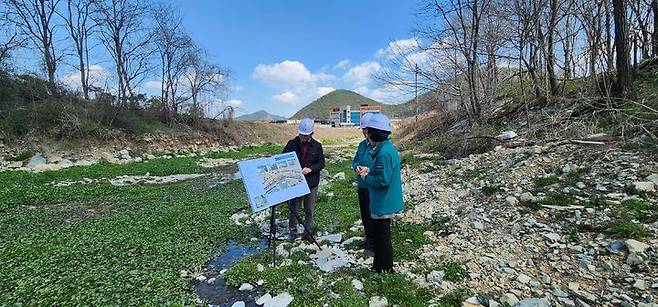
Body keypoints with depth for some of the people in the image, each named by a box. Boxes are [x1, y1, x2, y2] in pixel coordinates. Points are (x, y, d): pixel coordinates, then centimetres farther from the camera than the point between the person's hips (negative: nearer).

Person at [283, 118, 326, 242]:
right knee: (294, 208, 7)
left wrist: (310, 169, -15)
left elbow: (321, 163, 2)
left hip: (312, 183, 1)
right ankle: (293, 231, 25)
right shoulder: (292, 144, -1)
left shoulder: (317, 146, 1)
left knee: (310, 210, 10)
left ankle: (308, 231, 26)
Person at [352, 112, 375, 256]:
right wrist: (357, 167, -7)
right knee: (364, 214, 19)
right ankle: (368, 238, 36)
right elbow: (355, 161, 15)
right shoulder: (362, 144, 10)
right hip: (362, 185, 8)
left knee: (371, 215, 1)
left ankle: (371, 245, 15)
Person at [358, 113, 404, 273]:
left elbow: (383, 180, -29)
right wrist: (369, 171, 6)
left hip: (383, 204, -10)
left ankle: (384, 269, 24)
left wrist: (366, 177, -14)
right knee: (379, 234, 23)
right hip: (384, 202, 10)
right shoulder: (388, 147, 7)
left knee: (382, 236, 7)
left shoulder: (383, 153, -26)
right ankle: (379, 265, 39)